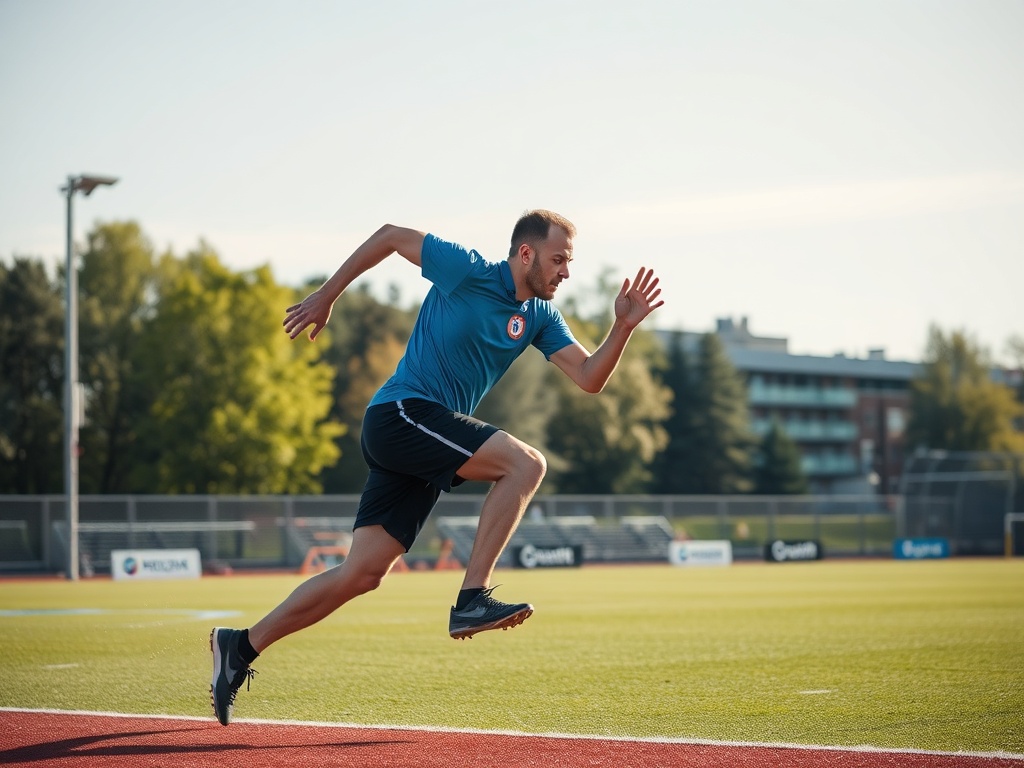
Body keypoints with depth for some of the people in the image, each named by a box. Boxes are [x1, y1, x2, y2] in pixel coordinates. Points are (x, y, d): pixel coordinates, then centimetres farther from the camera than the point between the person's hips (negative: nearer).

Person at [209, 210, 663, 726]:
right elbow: (391, 236, 1)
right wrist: (326, 296, 4)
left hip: (428, 440, 8)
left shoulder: (540, 317, 11)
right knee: (525, 462, -21)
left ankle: (241, 646, 10)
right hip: (401, 413, -8)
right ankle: (471, 599, -22)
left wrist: (624, 326, -11)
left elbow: (590, 378, 5)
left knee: (362, 574, 2)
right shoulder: (468, 271, -8)